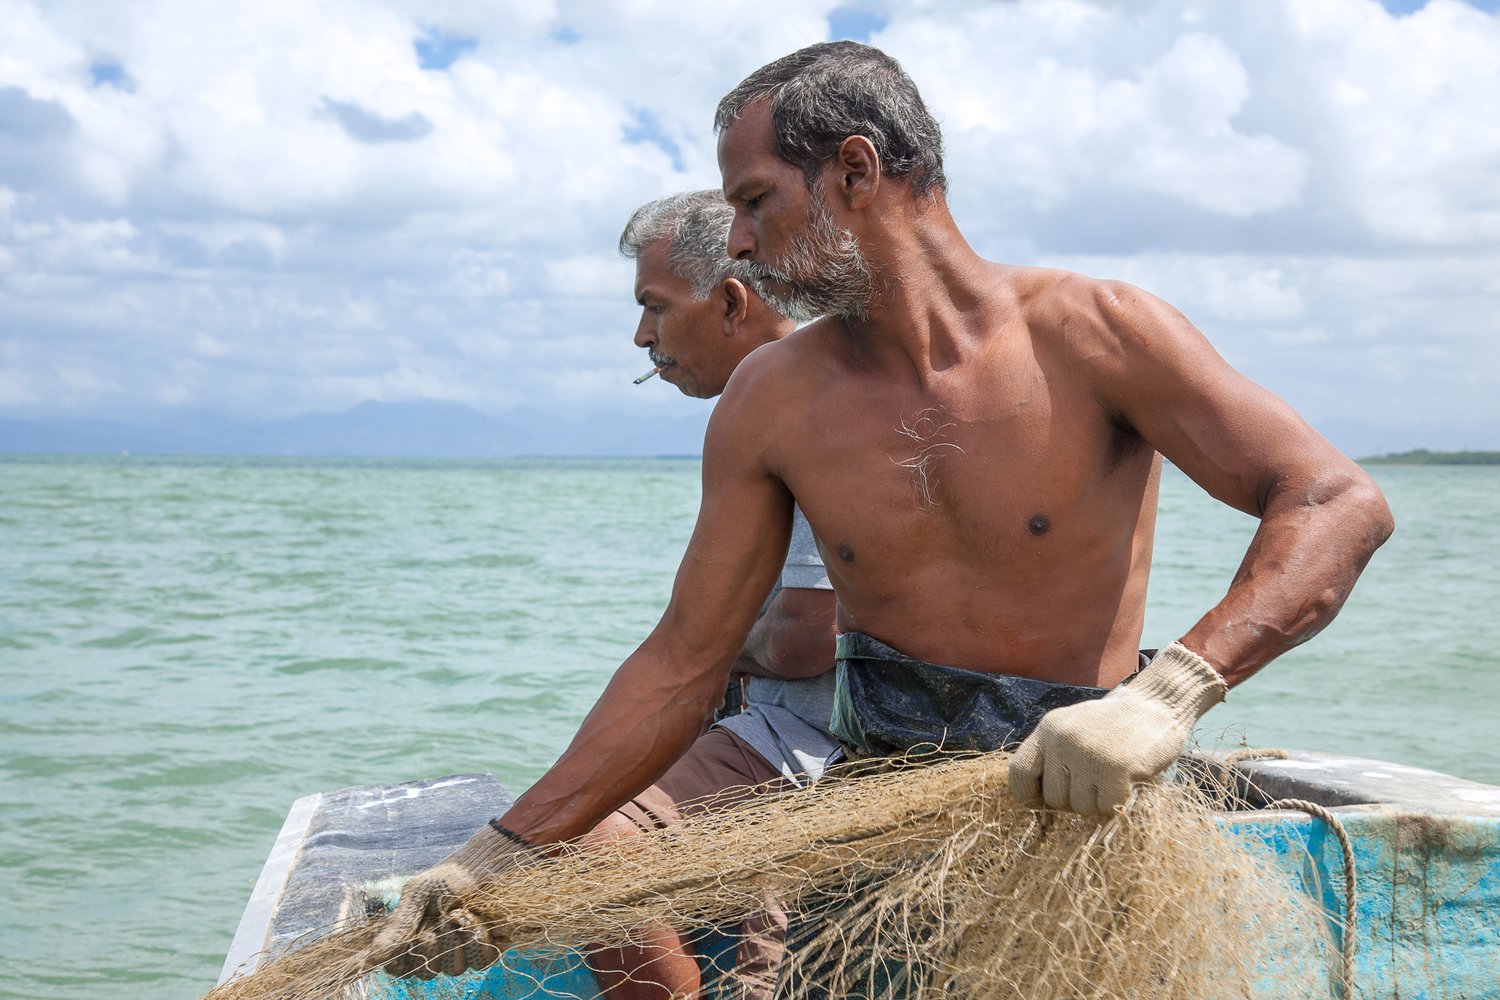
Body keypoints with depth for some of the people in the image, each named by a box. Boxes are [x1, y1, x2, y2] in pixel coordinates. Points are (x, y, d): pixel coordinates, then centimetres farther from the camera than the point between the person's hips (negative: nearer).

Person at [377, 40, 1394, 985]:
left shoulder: (1090, 333, -10)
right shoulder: (771, 402, 2)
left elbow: (1342, 504, -16)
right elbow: (686, 661, 5)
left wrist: (1168, 693, -32)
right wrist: (506, 853, -1)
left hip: (1070, 806, -3)